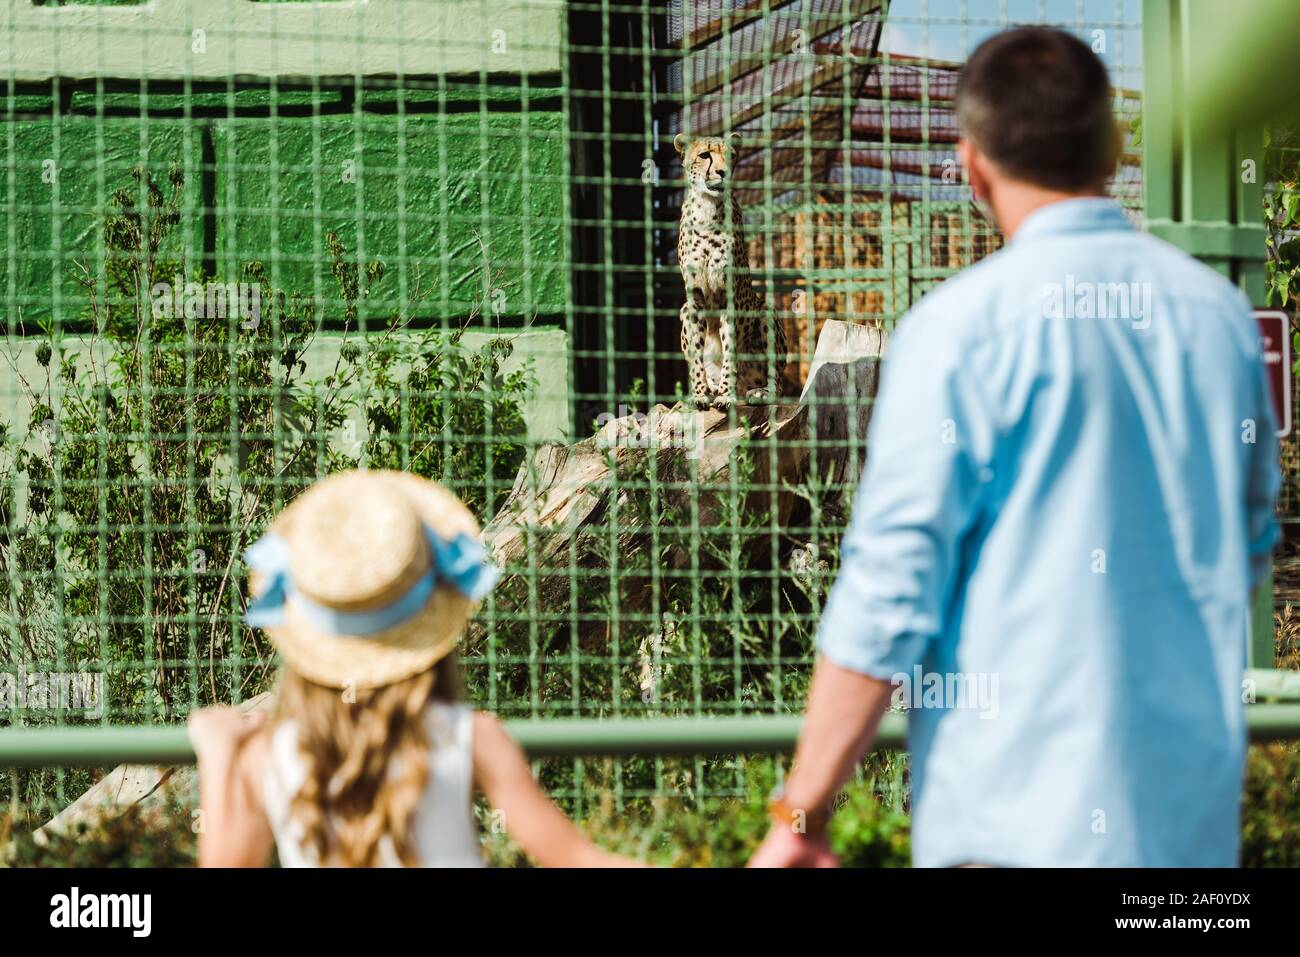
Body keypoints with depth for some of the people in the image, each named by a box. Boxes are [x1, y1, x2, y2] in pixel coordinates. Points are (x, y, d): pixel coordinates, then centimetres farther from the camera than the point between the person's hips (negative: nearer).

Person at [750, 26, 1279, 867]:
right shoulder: (1221, 311, 8)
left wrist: (800, 813, -7)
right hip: (1197, 818, 6)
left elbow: (890, 591, -13)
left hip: (1018, 820, -6)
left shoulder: (964, 326, -11)